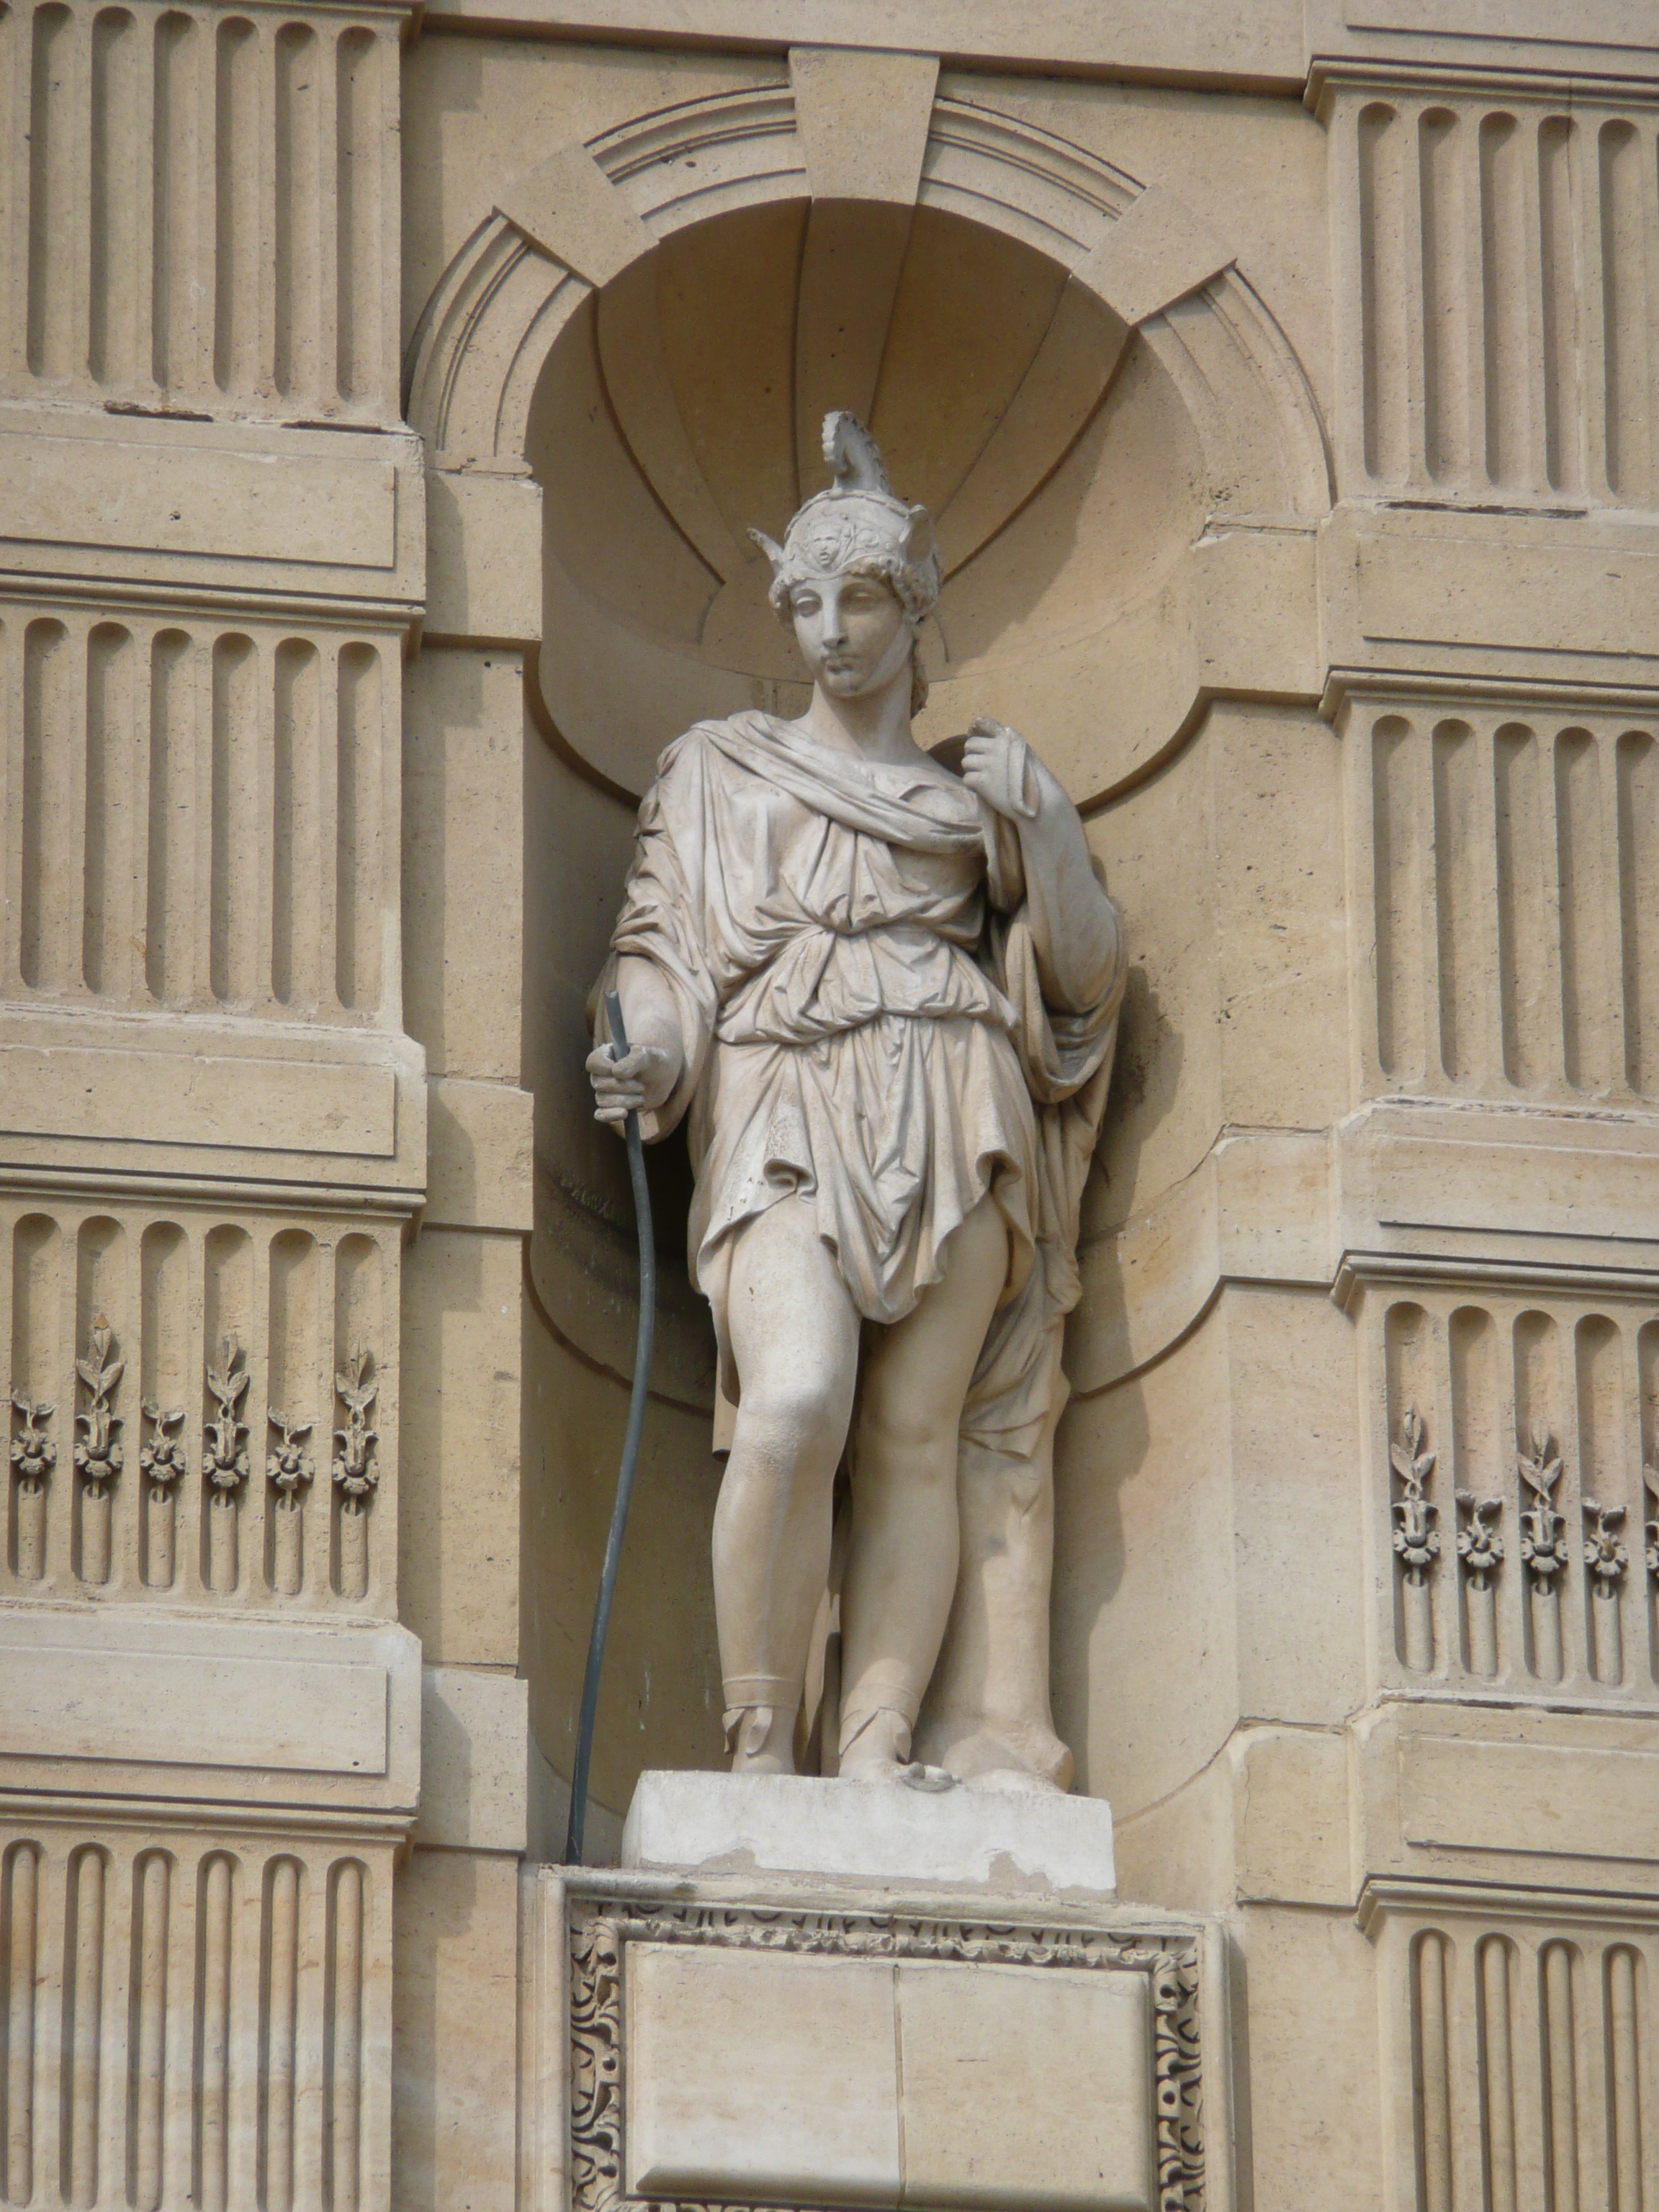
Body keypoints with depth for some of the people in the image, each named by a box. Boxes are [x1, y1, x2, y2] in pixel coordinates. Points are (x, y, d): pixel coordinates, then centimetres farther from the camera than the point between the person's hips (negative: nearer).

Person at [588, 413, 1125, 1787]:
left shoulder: (983, 786, 20)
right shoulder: (721, 770, 20)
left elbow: (1087, 970, 17)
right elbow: (661, 945, 13)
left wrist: (1040, 827, 3)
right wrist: (651, 1059, -6)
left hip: (947, 1109, 2)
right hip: (785, 1111, -1)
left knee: (916, 1432, -10)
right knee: (796, 1409, -24)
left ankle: (876, 1747, -17)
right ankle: (759, 1745, -20)